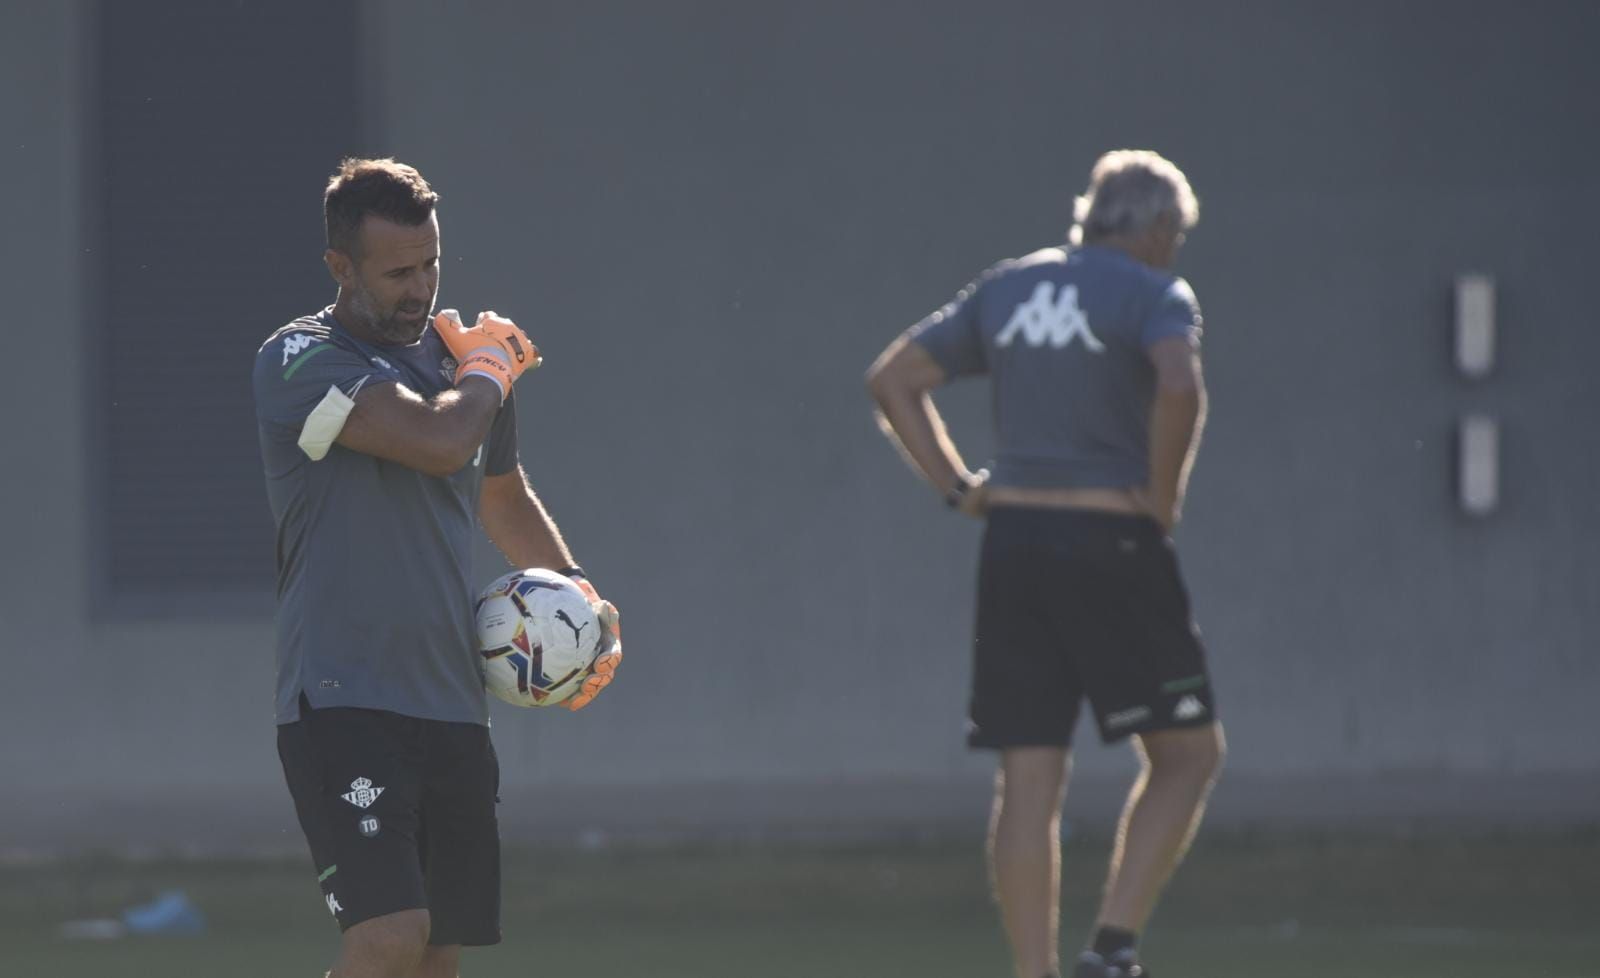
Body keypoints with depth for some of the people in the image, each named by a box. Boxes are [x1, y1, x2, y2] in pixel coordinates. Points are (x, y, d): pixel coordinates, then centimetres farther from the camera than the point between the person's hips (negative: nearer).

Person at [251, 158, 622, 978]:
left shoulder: (451, 354, 15)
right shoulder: (301, 362, -9)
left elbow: (504, 497, 32)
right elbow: (441, 441, -23)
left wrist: (579, 592, 16)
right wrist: (488, 370, -2)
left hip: (452, 708, 7)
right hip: (342, 702, -7)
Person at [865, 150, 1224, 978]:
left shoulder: (1006, 288, 14)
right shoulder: (1155, 295, -4)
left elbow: (891, 380, 14)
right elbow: (1179, 387, -25)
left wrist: (956, 487, 11)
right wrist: (1162, 496, -12)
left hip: (1012, 541, 6)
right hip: (1112, 549, -5)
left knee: (1028, 778, 5)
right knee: (1186, 753, 7)